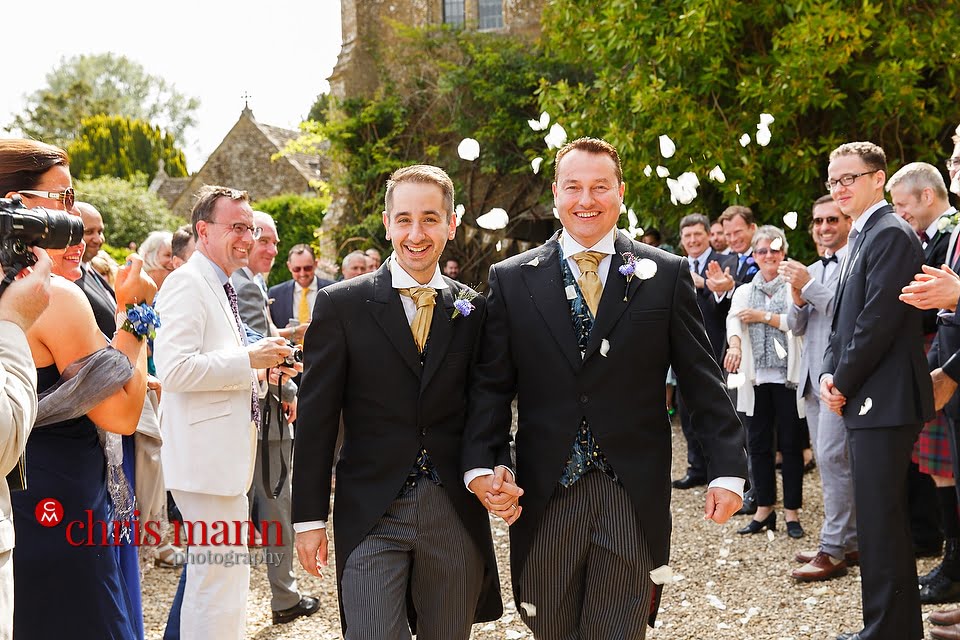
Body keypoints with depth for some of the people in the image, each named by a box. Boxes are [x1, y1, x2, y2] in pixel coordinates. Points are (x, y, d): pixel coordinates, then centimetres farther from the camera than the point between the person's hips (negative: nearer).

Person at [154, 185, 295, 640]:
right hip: (207, 455, -10)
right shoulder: (187, 283, -14)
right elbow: (173, 369, -26)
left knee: (220, 575, 20)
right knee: (221, 575, -7)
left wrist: (264, 364, 7)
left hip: (226, 450, 11)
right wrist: (249, 358, -22)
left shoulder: (221, 287, 17)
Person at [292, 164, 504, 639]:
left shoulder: (474, 310, 6)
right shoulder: (342, 305, -2)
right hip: (371, 516, -2)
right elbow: (316, 418, -1)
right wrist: (310, 517, -3)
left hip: (455, 515, 3)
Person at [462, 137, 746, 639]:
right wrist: (480, 465, -11)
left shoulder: (667, 275, 2)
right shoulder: (511, 280, 4)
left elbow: (703, 381, 2)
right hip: (544, 497, 1)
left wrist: (727, 469, -3)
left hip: (634, 497, -1)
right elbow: (491, 385, 1)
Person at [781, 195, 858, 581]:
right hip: (812, 376, 8)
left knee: (833, 457, -12)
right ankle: (849, 541, 19)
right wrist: (797, 298, -4)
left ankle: (833, 550, -7)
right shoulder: (810, 271, 18)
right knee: (829, 461, 11)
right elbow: (796, 327, 16)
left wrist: (810, 287, -17)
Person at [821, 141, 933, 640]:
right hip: (865, 400, 10)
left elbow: (879, 320, -19)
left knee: (879, 522, -7)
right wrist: (830, 374, 4)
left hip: (884, 401, -10)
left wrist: (844, 384, -11)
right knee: (880, 519, 16)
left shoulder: (890, 234, -12)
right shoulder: (861, 237, 19)